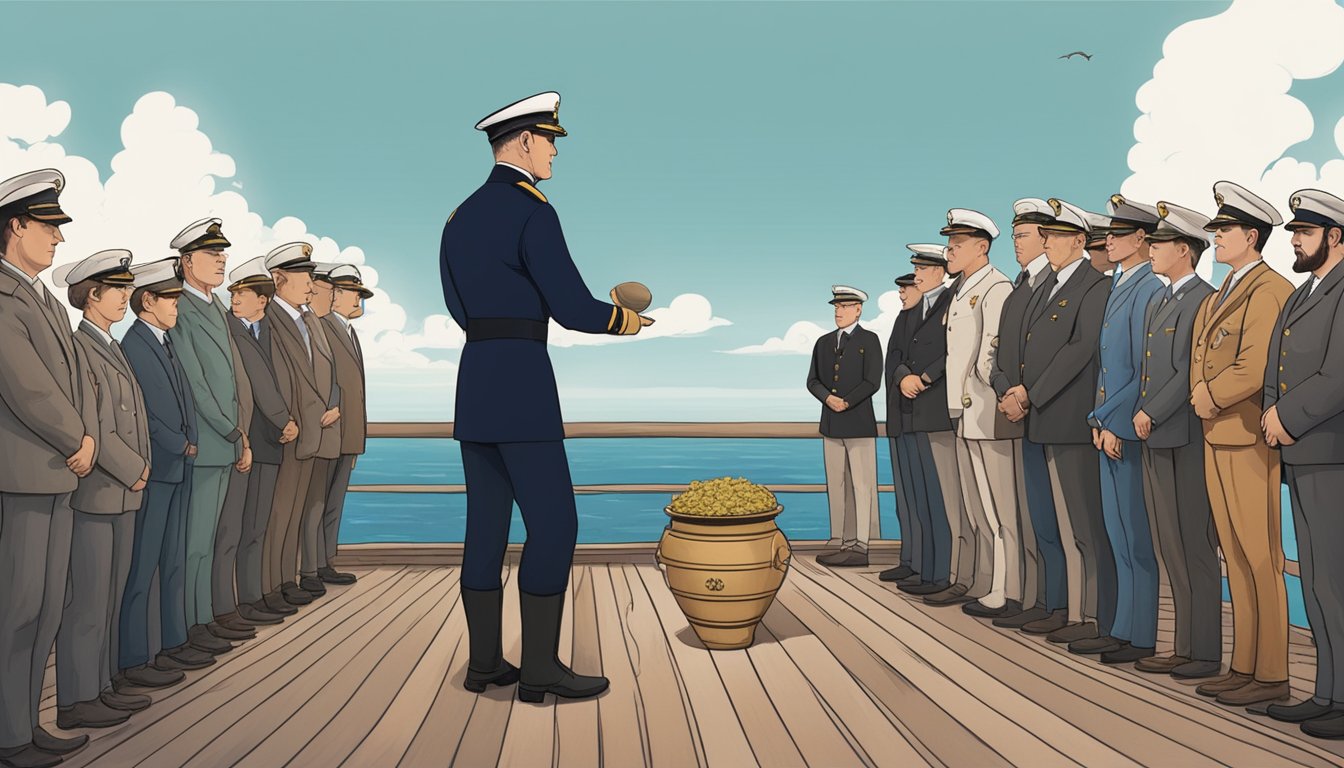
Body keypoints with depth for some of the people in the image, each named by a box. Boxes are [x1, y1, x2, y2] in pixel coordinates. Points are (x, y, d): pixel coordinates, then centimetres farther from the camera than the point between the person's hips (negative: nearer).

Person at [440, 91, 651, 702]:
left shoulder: (460, 218, 17)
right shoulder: (532, 212, -11)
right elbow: (573, 308, -13)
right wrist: (626, 320, 6)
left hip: (473, 383, 9)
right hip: (521, 384, -9)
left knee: (486, 524, 10)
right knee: (553, 523, -4)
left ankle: (484, 661, 14)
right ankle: (539, 668, -1)